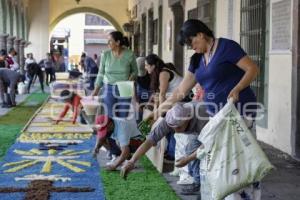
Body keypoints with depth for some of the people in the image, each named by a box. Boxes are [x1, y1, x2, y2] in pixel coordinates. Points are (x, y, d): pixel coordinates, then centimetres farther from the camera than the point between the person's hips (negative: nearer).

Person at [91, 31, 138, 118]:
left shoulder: (129, 54, -6)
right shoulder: (105, 55, -3)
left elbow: (134, 71, 8)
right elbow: (101, 73, 6)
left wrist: (130, 80, -12)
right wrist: (96, 90, 1)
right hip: (108, 89, 1)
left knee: (123, 117, 3)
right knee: (110, 116, 1)